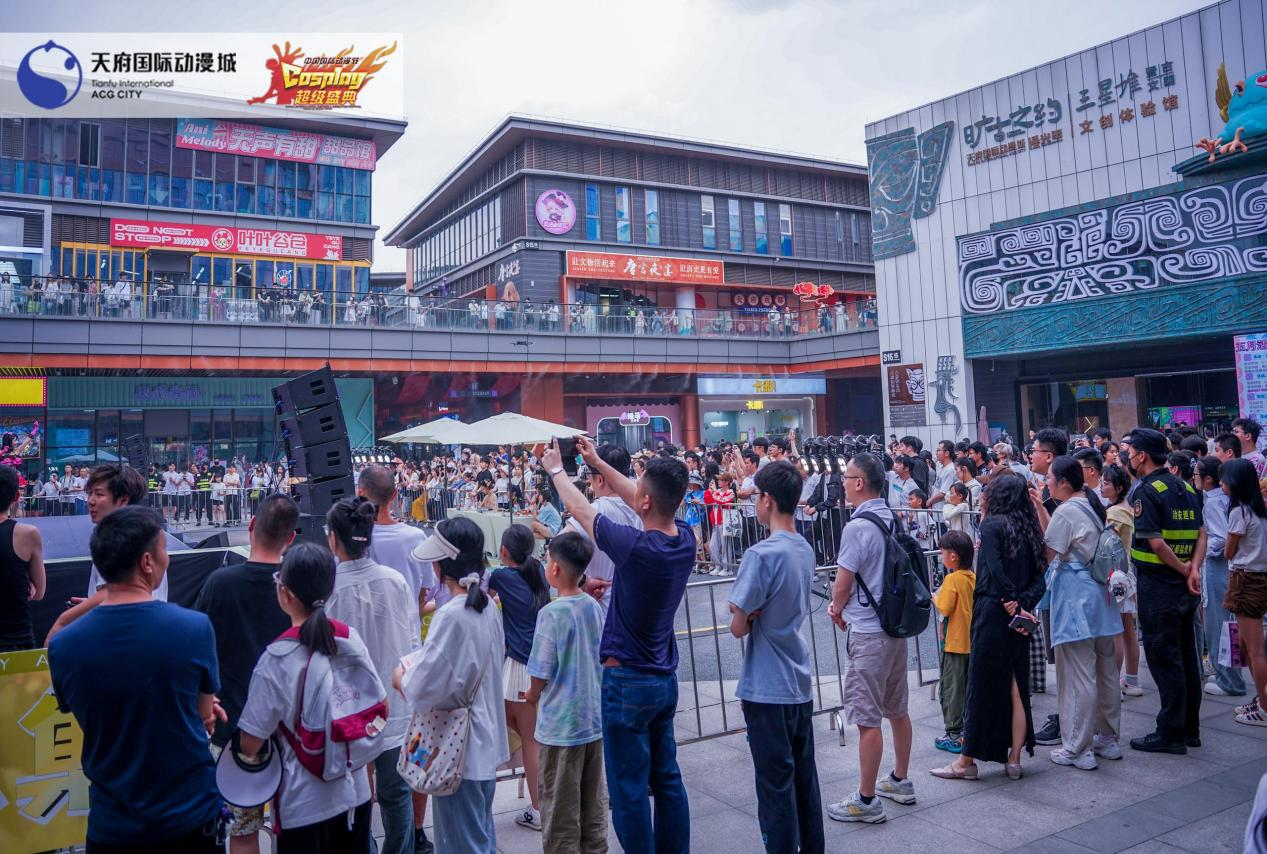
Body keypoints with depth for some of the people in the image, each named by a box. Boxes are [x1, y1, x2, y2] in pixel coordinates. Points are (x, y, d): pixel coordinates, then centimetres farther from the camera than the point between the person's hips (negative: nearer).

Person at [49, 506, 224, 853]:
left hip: (112, 824, 1)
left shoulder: (62, 646, -13)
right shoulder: (195, 628, -20)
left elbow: (99, 718, 5)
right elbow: (204, 716, -4)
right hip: (190, 816, -1)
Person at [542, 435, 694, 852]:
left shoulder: (636, 546, -25)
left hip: (628, 681, -7)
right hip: (666, 678, 8)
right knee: (667, 779, 18)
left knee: (629, 789, 5)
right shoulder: (685, 539, -6)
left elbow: (580, 510, -10)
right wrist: (598, 463, 18)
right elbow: (646, 504, 12)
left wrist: (556, 470, 8)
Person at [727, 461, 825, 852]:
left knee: (776, 787, 4)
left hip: (767, 690, -8)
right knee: (805, 779, 17)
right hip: (801, 684, 8)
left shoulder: (761, 554, -20)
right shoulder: (805, 549, 5)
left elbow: (739, 626, -17)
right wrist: (749, 610, -4)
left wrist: (744, 614, 2)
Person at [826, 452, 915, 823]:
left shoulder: (857, 527, -19)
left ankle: (867, 801, 9)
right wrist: (842, 605, 10)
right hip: (896, 624, 9)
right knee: (897, 709, 20)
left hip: (867, 632, -9)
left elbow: (843, 585, -13)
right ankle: (900, 781, 35)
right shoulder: (893, 520, 5)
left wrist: (837, 610, 7)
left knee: (867, 719, 0)